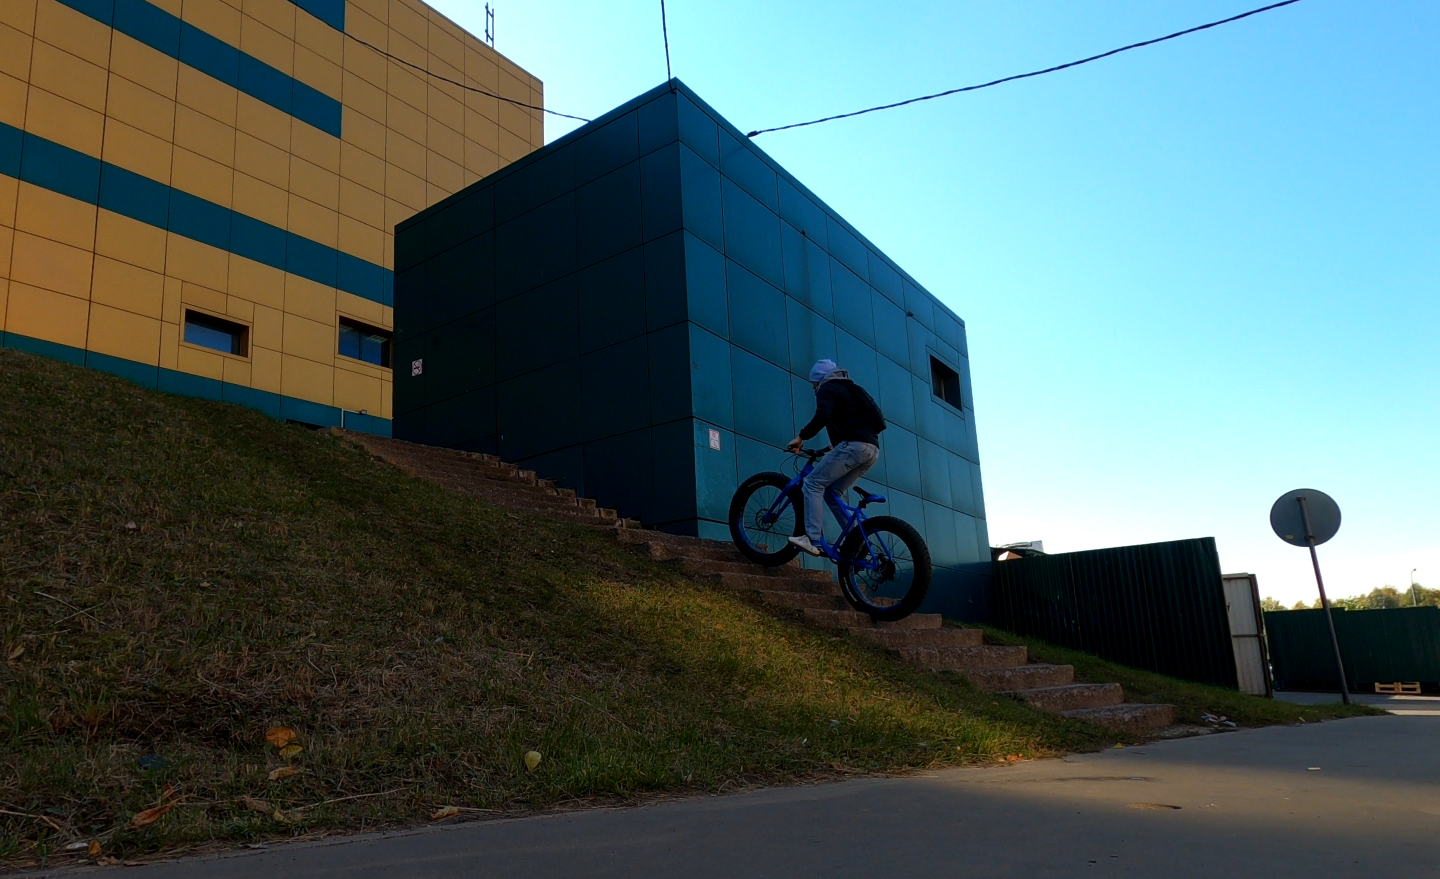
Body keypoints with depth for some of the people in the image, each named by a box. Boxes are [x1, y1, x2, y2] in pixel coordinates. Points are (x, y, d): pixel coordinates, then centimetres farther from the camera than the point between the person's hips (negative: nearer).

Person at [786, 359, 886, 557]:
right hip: (872, 449, 9)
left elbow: (822, 417, -14)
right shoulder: (849, 389, 33)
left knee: (813, 483, -5)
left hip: (854, 445, -9)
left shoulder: (827, 388, 6)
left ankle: (813, 540, -16)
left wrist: (801, 437, -5)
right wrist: (834, 447, 40)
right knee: (833, 493, 14)